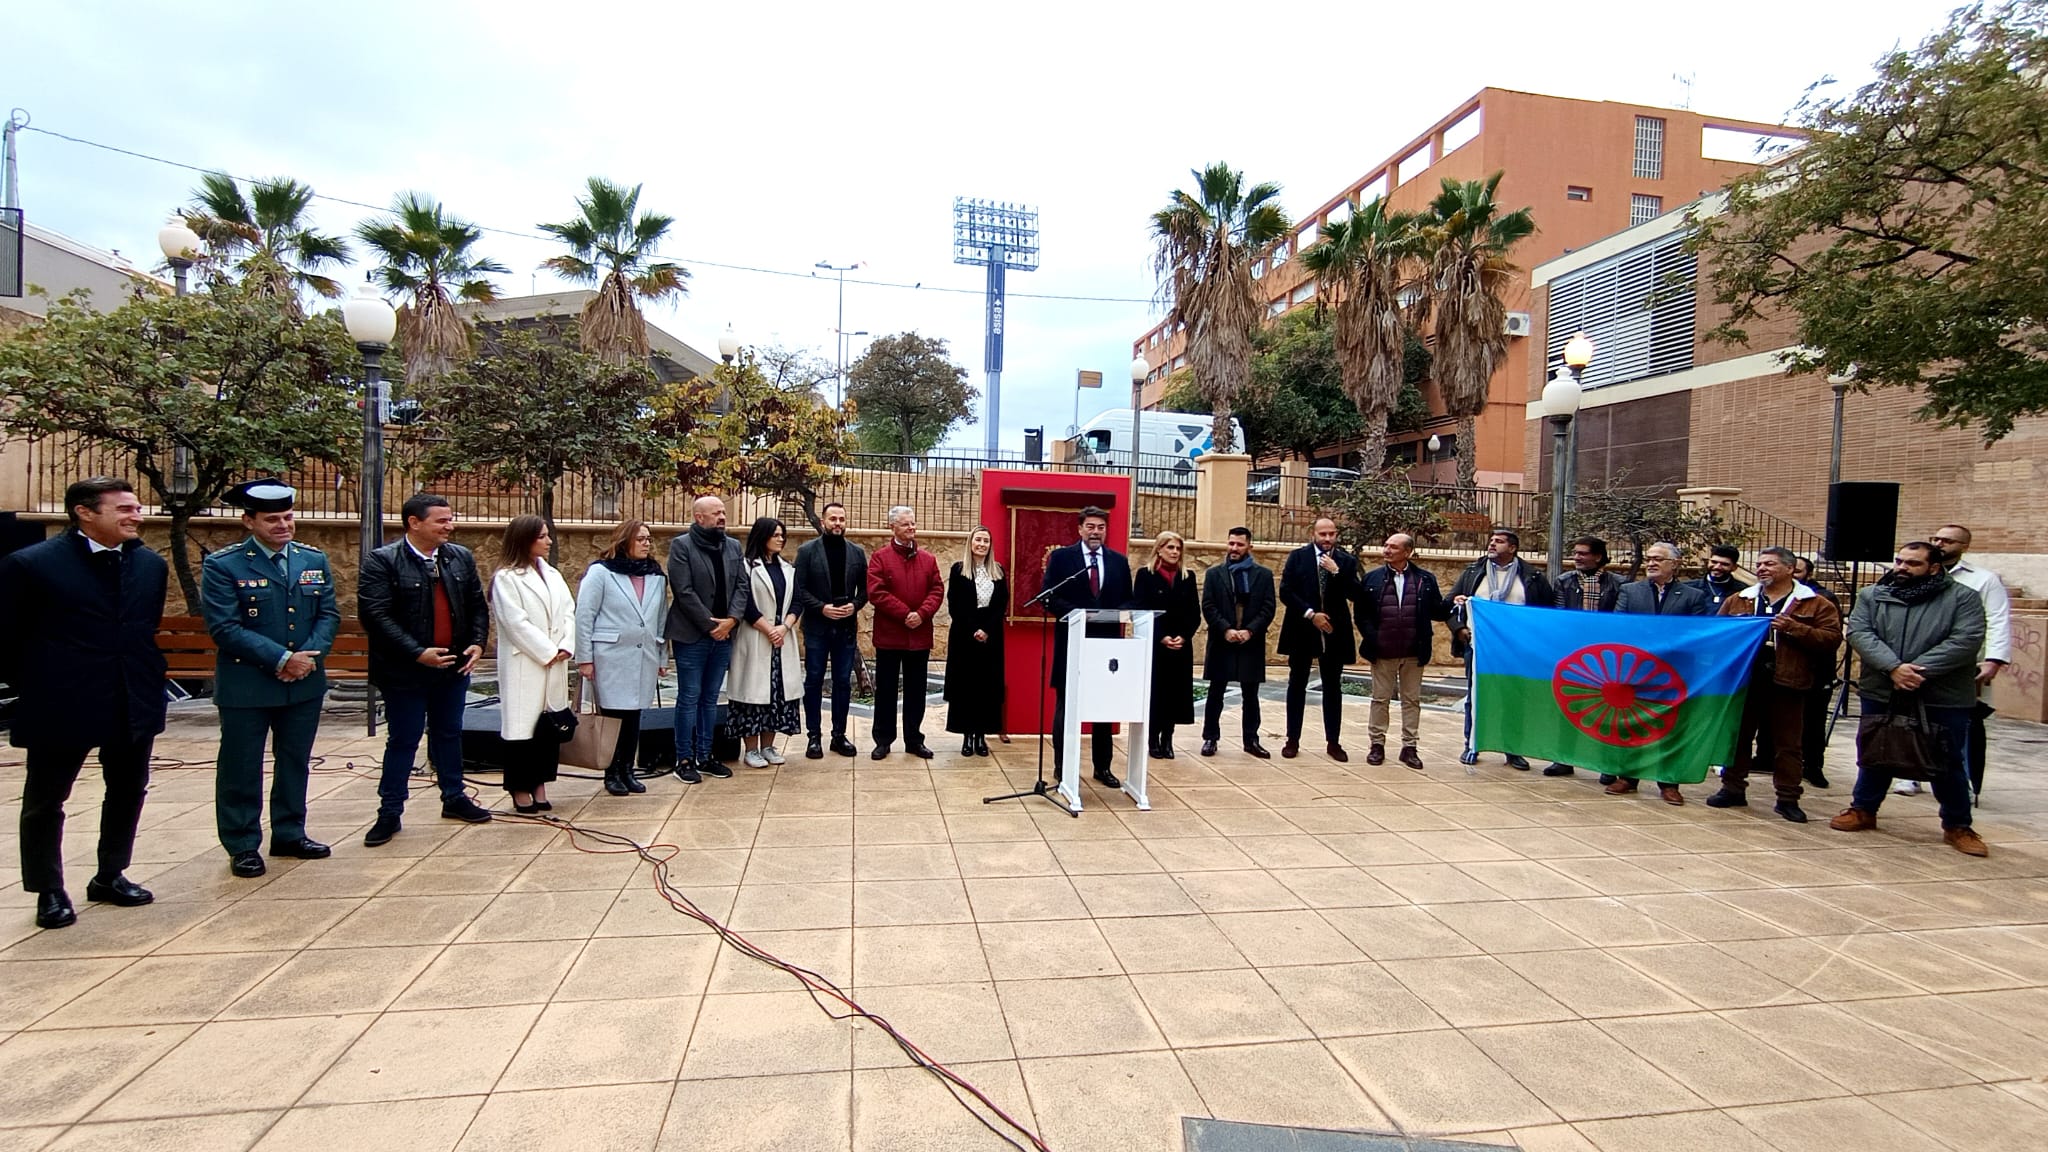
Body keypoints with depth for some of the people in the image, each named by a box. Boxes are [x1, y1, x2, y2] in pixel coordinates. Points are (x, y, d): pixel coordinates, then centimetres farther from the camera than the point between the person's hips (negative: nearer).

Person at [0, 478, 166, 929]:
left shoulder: (151, 565, 3)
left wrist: (144, 677, 10)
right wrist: (40, 687, 2)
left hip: (135, 704, 5)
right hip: (60, 706, -4)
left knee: (128, 792, 15)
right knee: (45, 801, 10)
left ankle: (110, 876, 32)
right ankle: (49, 891, 25)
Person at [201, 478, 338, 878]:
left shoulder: (314, 560, 6)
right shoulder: (222, 565, -8)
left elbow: (329, 614, 4)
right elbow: (225, 627, -14)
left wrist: (309, 656, -12)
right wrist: (281, 659, -19)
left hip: (305, 684, 4)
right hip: (245, 686, -4)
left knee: (295, 762, 15)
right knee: (241, 768, 7)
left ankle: (289, 834, 29)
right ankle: (242, 846, 21)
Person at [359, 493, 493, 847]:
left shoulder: (461, 557, 5)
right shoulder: (382, 561, -12)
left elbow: (477, 606, 10)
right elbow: (375, 616, -18)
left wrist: (477, 643, -4)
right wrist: (418, 653, -22)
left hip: (454, 667, 5)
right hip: (405, 671, -5)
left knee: (449, 735, 17)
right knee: (402, 741, 5)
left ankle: (454, 798, 31)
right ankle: (390, 812, 18)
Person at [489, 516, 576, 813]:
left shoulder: (552, 574, 14)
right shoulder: (506, 578, -6)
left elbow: (568, 612, 8)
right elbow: (517, 623, -13)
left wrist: (566, 647, -6)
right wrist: (547, 652, -12)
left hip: (554, 664, 6)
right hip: (524, 665, -6)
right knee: (523, 724, 0)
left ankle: (540, 786, 16)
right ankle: (521, 791, 10)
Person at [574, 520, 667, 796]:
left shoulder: (656, 576, 10)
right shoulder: (600, 572, -4)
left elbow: (661, 618, 12)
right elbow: (584, 616, -5)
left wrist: (662, 658, 12)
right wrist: (584, 658, -7)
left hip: (644, 658, 4)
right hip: (610, 658, -4)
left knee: (633, 717, 9)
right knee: (611, 715, 2)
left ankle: (627, 770, 20)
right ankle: (612, 773, 15)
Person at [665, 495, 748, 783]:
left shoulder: (733, 546, 11)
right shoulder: (681, 545, -6)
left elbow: (742, 585, 6)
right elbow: (684, 591, -13)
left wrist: (731, 619, -9)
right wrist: (710, 624, -14)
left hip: (723, 635, 5)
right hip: (692, 636, -5)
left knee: (710, 698, 12)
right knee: (689, 699, 1)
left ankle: (704, 757, 20)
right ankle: (684, 760, 9)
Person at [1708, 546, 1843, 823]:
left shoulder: (1815, 604, 2)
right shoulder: (1737, 600, 11)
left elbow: (1831, 638, -7)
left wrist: (1795, 629, -17)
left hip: (1786, 683, -3)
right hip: (1743, 679, 3)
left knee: (1787, 743, 4)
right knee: (1738, 736, 10)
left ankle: (1788, 798, 12)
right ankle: (1733, 789, 19)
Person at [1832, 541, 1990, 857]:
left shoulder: (1963, 598, -1)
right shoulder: (1873, 595, 5)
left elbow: (1966, 641, -13)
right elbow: (1859, 633, -6)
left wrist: (1918, 671, -21)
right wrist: (1893, 667, -20)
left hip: (1944, 699, -2)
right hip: (1881, 694, 2)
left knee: (1949, 763, 8)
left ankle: (1957, 826, 22)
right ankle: (1863, 809, 27)